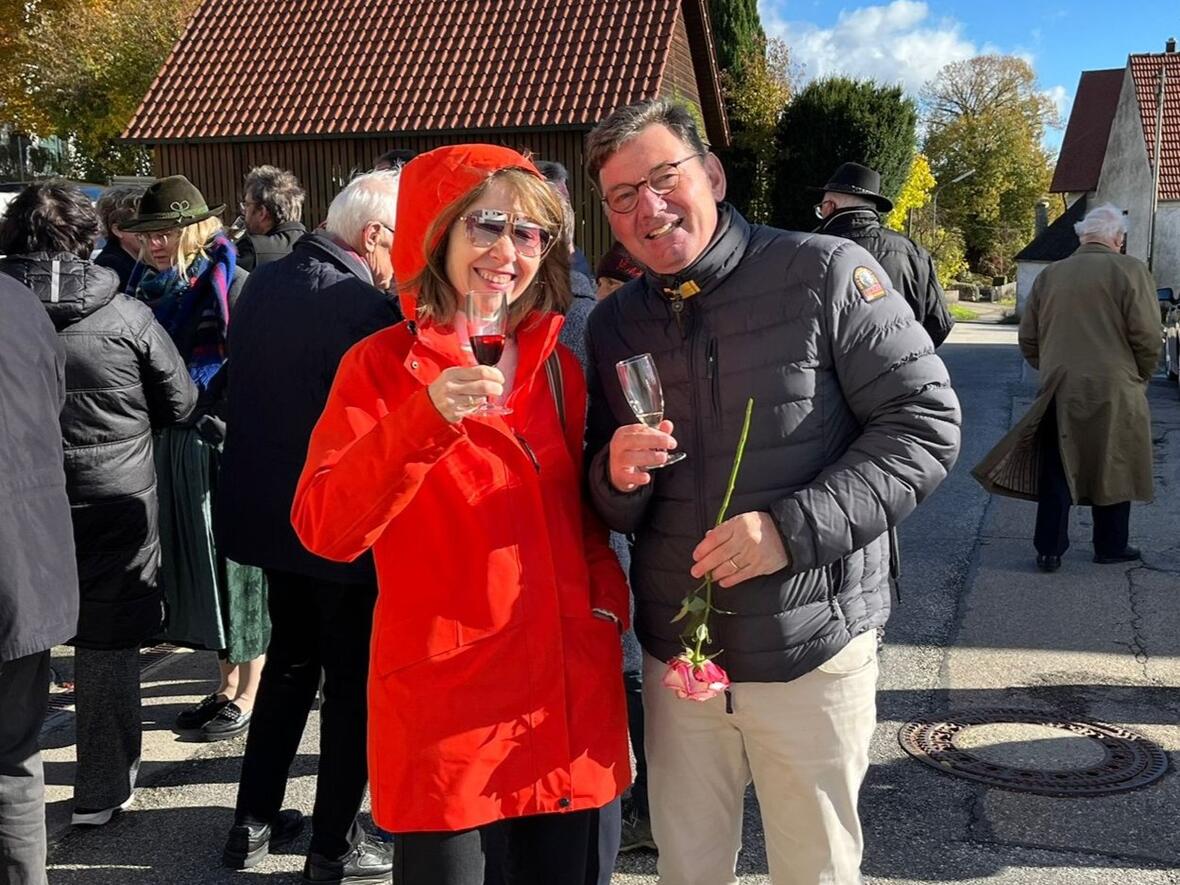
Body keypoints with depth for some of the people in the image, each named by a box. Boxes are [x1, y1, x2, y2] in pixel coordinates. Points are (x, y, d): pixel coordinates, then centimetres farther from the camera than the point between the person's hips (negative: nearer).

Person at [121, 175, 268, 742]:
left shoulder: (231, 284, -9)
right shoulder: (154, 288, 12)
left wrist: (225, 425, -18)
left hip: (227, 446, -7)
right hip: (174, 445, 7)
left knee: (236, 560, 1)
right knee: (194, 561, 12)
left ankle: (248, 697, 13)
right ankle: (228, 684, 25)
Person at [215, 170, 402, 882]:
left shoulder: (263, 284, 3)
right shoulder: (366, 305, -22)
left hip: (270, 511, 8)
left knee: (291, 658, 22)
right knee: (354, 679, 8)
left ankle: (254, 823, 30)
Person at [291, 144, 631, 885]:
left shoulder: (557, 366, 8)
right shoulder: (383, 366, -6)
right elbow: (325, 530, -18)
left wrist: (609, 600, 3)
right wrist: (427, 420, -29)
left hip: (572, 697, 5)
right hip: (446, 708, -4)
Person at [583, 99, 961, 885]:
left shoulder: (824, 274, -9)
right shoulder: (616, 324, 6)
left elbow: (927, 423, -12)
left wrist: (795, 527, -22)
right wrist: (617, 478, -13)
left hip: (810, 650, -3)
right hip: (676, 654, 4)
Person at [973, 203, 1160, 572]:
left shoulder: (1048, 275, 7)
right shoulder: (1130, 270, -6)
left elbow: (1028, 340, 10)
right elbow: (1147, 337, -10)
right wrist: (1140, 378, 7)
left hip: (1059, 390, 3)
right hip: (1113, 391, -3)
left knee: (1056, 473, 9)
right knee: (1113, 469, 12)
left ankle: (1049, 550, 11)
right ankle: (1110, 546, 22)